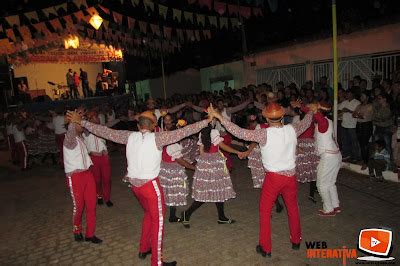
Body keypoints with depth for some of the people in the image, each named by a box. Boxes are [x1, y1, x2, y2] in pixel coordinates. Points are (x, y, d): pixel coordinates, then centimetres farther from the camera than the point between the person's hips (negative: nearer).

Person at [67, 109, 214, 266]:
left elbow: (106, 132, 6)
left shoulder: (130, 136, 0)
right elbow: (182, 132, -13)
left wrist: (81, 122, 18)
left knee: (149, 213, 27)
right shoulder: (157, 138, -14)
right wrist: (207, 120, -7)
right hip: (150, 184, -7)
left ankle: (143, 249, 40)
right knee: (158, 221, 7)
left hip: (133, 183, 7)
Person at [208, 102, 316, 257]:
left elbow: (240, 133, -20)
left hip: (273, 177, -4)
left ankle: (265, 248, 20)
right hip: (291, 176, 5)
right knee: (293, 208, 23)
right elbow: (305, 124, 17)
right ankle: (296, 241, 41)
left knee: (265, 211, 11)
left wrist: (219, 117, -17)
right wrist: (312, 110, 39)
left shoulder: (264, 134, -17)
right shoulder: (292, 130, -4)